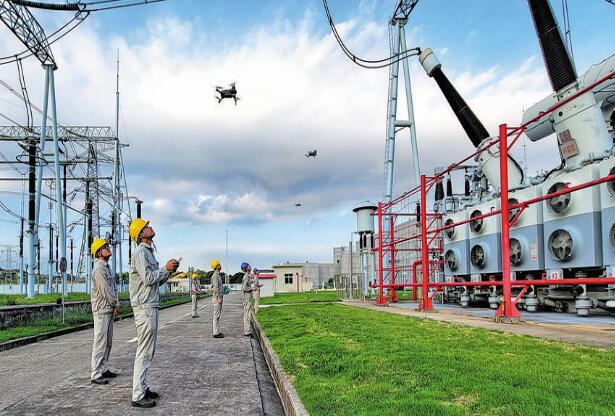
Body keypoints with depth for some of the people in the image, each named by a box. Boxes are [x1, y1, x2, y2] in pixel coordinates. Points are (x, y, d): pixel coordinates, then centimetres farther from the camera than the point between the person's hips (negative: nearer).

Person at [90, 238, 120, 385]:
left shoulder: (106, 267, 17)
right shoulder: (98, 268, -14)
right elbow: (105, 290, -17)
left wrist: (115, 305, 5)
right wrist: (115, 304, -6)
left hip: (109, 309, 10)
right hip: (101, 310, -10)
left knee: (108, 341, 14)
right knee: (100, 342, -7)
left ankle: (104, 369, 22)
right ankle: (96, 375, -3)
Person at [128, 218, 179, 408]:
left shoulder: (148, 251, 20)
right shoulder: (140, 251, -11)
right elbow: (148, 278, -21)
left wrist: (169, 271, 7)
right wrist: (166, 268, -10)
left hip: (151, 306, 10)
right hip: (144, 307, -10)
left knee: (148, 350, 15)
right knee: (144, 352, -7)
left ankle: (143, 388, 23)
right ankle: (138, 396, -2)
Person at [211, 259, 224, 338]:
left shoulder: (218, 275, 17)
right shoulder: (215, 275, -14)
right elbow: (216, 287, -21)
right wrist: (219, 298, -24)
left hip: (219, 298, 10)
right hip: (217, 298, -10)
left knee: (217, 315, 13)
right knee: (216, 315, -7)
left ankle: (216, 331, 18)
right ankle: (216, 333, -5)